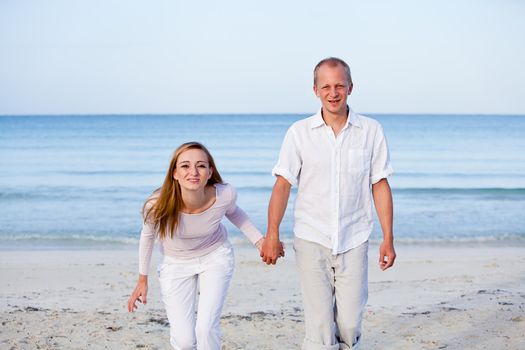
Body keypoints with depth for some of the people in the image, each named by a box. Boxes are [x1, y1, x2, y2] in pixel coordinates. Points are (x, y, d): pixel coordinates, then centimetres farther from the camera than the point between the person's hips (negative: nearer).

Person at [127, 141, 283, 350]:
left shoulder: (225, 195, -29)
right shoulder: (157, 205, -32)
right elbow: (148, 235, -8)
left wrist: (259, 241, -6)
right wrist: (142, 280, 1)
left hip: (215, 257, 0)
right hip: (175, 263, 0)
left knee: (206, 328, -14)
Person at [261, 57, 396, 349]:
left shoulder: (372, 131, 2)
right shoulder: (299, 132, 0)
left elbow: (380, 185, 4)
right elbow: (283, 184, -1)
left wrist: (388, 238, 2)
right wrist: (272, 235, -8)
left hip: (354, 241, 1)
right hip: (311, 240, -1)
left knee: (350, 325, 1)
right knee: (320, 325, -5)